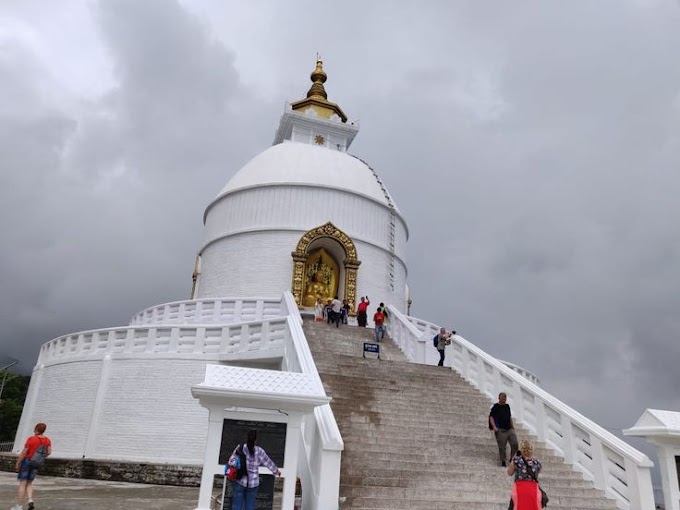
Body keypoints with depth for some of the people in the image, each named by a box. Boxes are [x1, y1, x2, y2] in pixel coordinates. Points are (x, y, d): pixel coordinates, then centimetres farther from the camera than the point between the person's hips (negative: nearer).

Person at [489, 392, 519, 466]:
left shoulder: (507, 406, 15)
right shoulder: (495, 407, -4)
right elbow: (491, 417, -8)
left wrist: (512, 426, 16)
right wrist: (494, 427, -18)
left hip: (509, 429, 6)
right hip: (501, 430, -6)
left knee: (515, 443, -4)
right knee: (502, 447, -2)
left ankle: (512, 458, 14)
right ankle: (503, 461, 12)